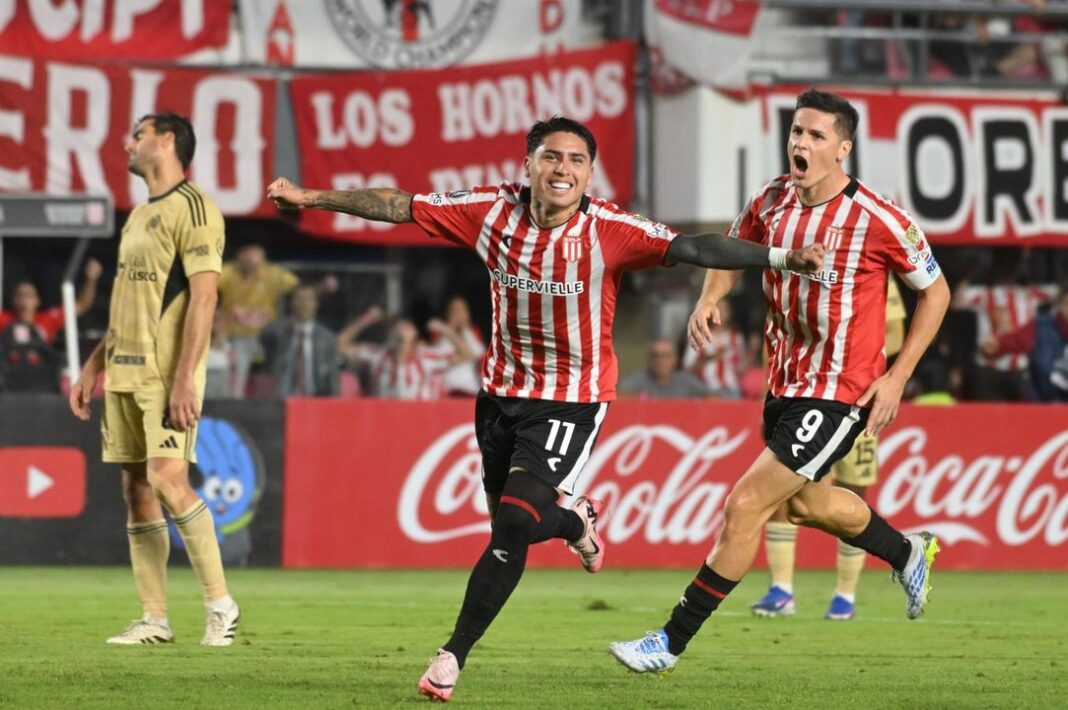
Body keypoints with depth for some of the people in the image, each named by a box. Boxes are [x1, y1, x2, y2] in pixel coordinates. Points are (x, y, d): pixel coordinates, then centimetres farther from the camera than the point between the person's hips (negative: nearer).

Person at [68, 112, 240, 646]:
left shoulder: (192, 208, -8)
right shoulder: (139, 216, 19)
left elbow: (203, 298, -15)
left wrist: (185, 377, -22)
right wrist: (94, 367, 21)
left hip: (166, 376, -9)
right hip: (125, 374, 9)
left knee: (167, 480, -16)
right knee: (136, 490, 4)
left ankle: (220, 605, -5)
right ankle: (154, 619, 6)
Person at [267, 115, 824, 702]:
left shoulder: (611, 231, -18)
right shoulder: (493, 212, -10)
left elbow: (692, 249, -25)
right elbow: (398, 207, -3)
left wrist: (780, 257, -37)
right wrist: (308, 197, -2)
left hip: (572, 401, -4)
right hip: (502, 390, 4)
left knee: (513, 525, -16)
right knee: (511, 523, 14)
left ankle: (452, 658, -4)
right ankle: (576, 521, 51)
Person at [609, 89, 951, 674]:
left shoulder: (876, 219, -18)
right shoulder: (772, 202, -2)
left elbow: (935, 290, -5)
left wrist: (897, 377, -10)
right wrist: (708, 301, -5)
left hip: (838, 395, -8)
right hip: (784, 384, 8)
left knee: (745, 505, -12)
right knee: (805, 503, 27)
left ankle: (672, 642, -4)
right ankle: (908, 553, 54)